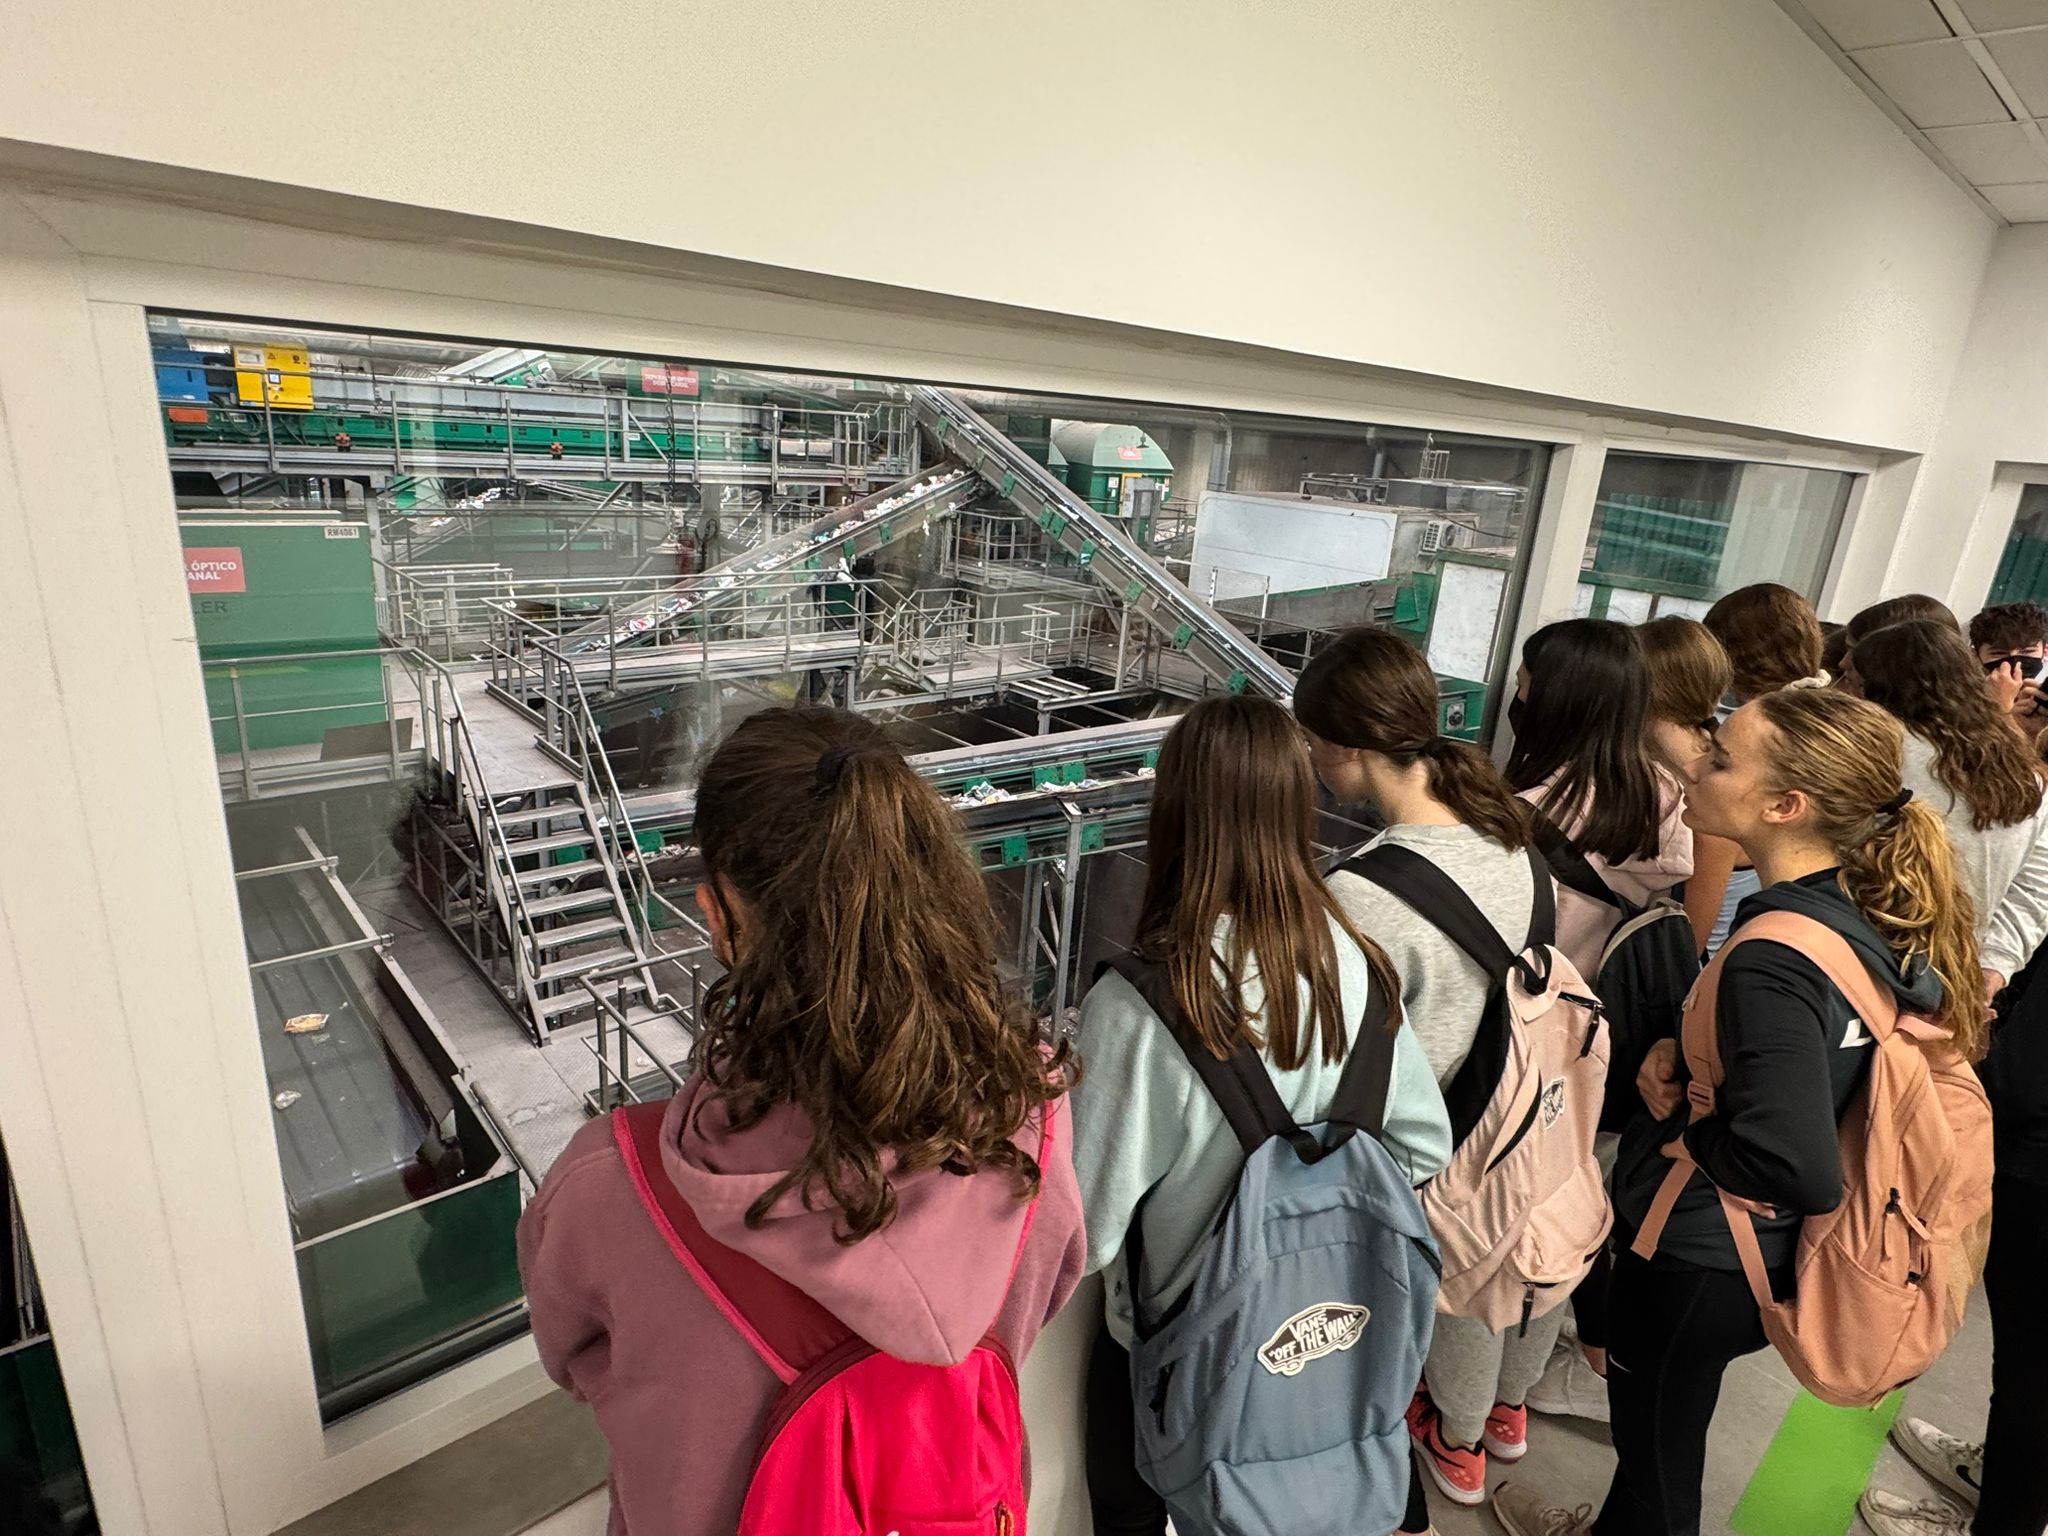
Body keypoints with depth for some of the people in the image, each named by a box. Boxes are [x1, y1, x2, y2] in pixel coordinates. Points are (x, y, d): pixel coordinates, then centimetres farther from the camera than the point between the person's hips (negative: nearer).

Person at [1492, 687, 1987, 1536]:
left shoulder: (1774, 960, -32)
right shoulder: (1869, 916, -5)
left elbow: (1798, 1170, -36)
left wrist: (1678, 1126, -18)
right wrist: (1681, 1050, -5)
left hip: (1694, 1258, -8)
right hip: (1757, 1247, 8)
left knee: (1658, 1440, 19)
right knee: (1657, 1426, 31)